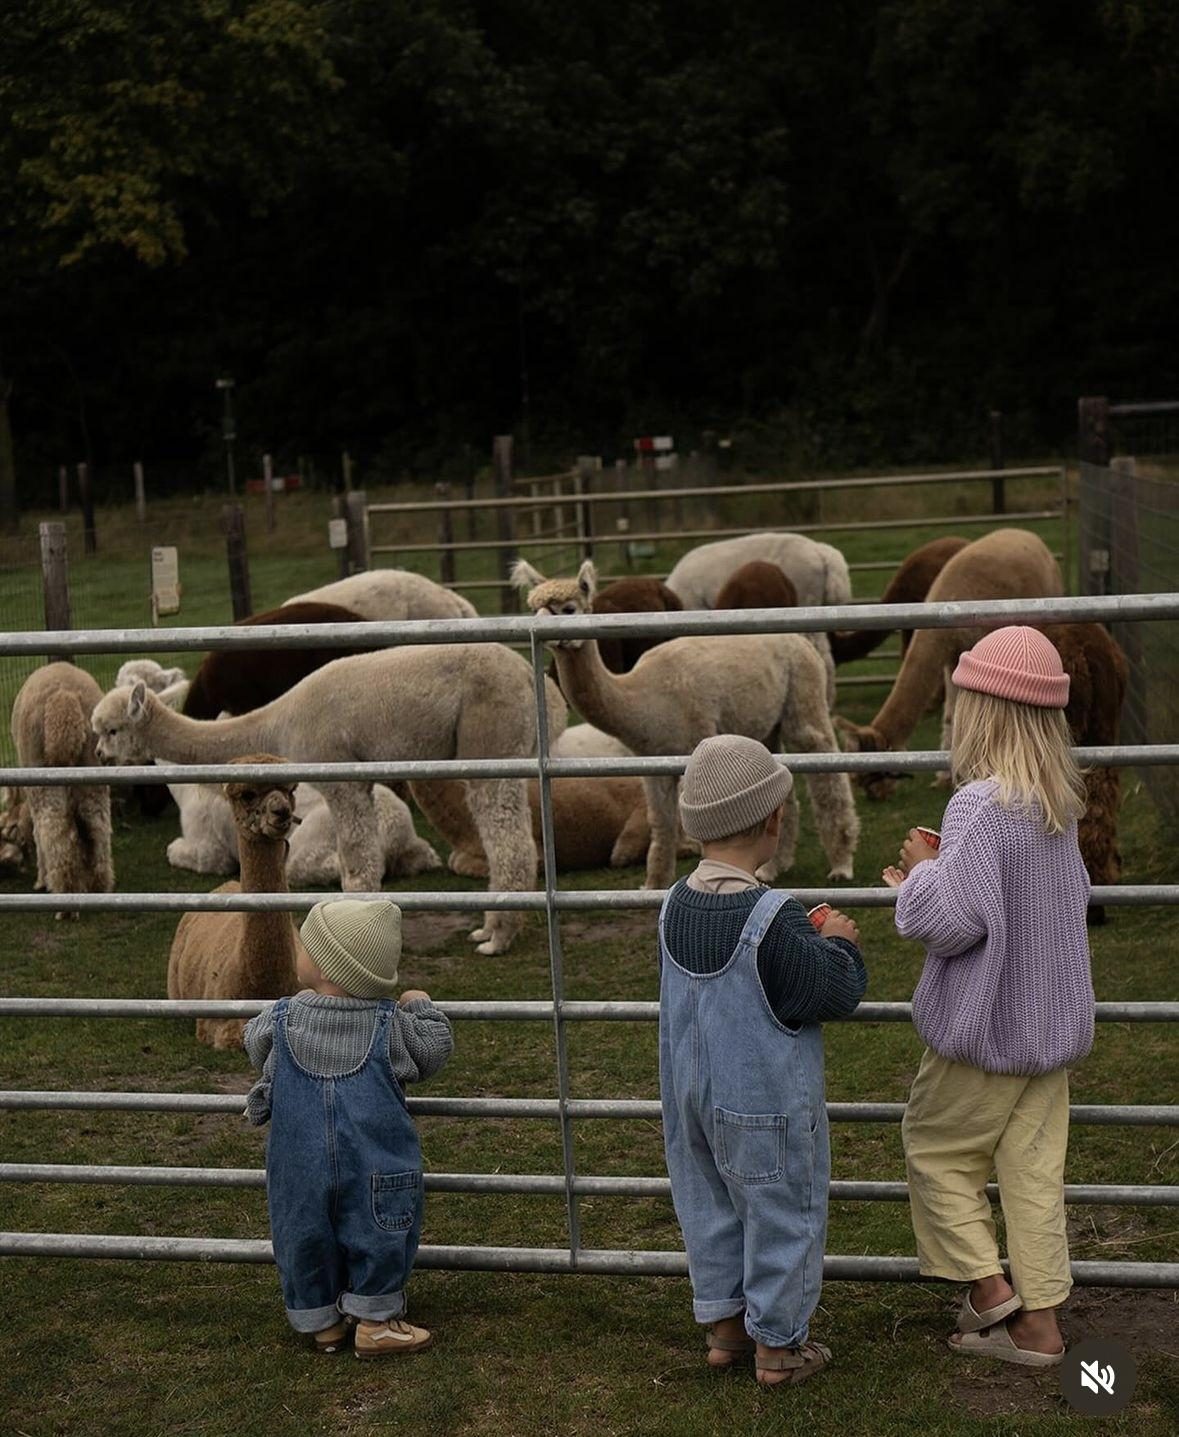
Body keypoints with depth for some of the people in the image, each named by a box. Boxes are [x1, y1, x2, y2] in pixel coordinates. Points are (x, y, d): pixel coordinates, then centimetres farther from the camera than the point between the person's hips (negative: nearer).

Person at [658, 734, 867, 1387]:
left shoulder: (675, 906, -3)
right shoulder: (772, 917, -25)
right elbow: (833, 993, -19)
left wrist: (807, 940, 8)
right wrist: (839, 944, 0)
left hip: (691, 1095, 7)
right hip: (764, 1105, -7)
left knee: (711, 1207, 20)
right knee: (783, 1217, 9)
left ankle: (724, 1324, 32)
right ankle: (778, 1345, 19)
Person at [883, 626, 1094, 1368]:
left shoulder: (982, 806, -23)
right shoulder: (1057, 806, 3)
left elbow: (952, 919, -27)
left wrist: (922, 872, -6)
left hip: (988, 1028, -7)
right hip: (1053, 1022, 7)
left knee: (937, 1149, 13)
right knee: (1034, 1169, 12)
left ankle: (990, 1287, 14)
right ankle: (1037, 1321, 17)